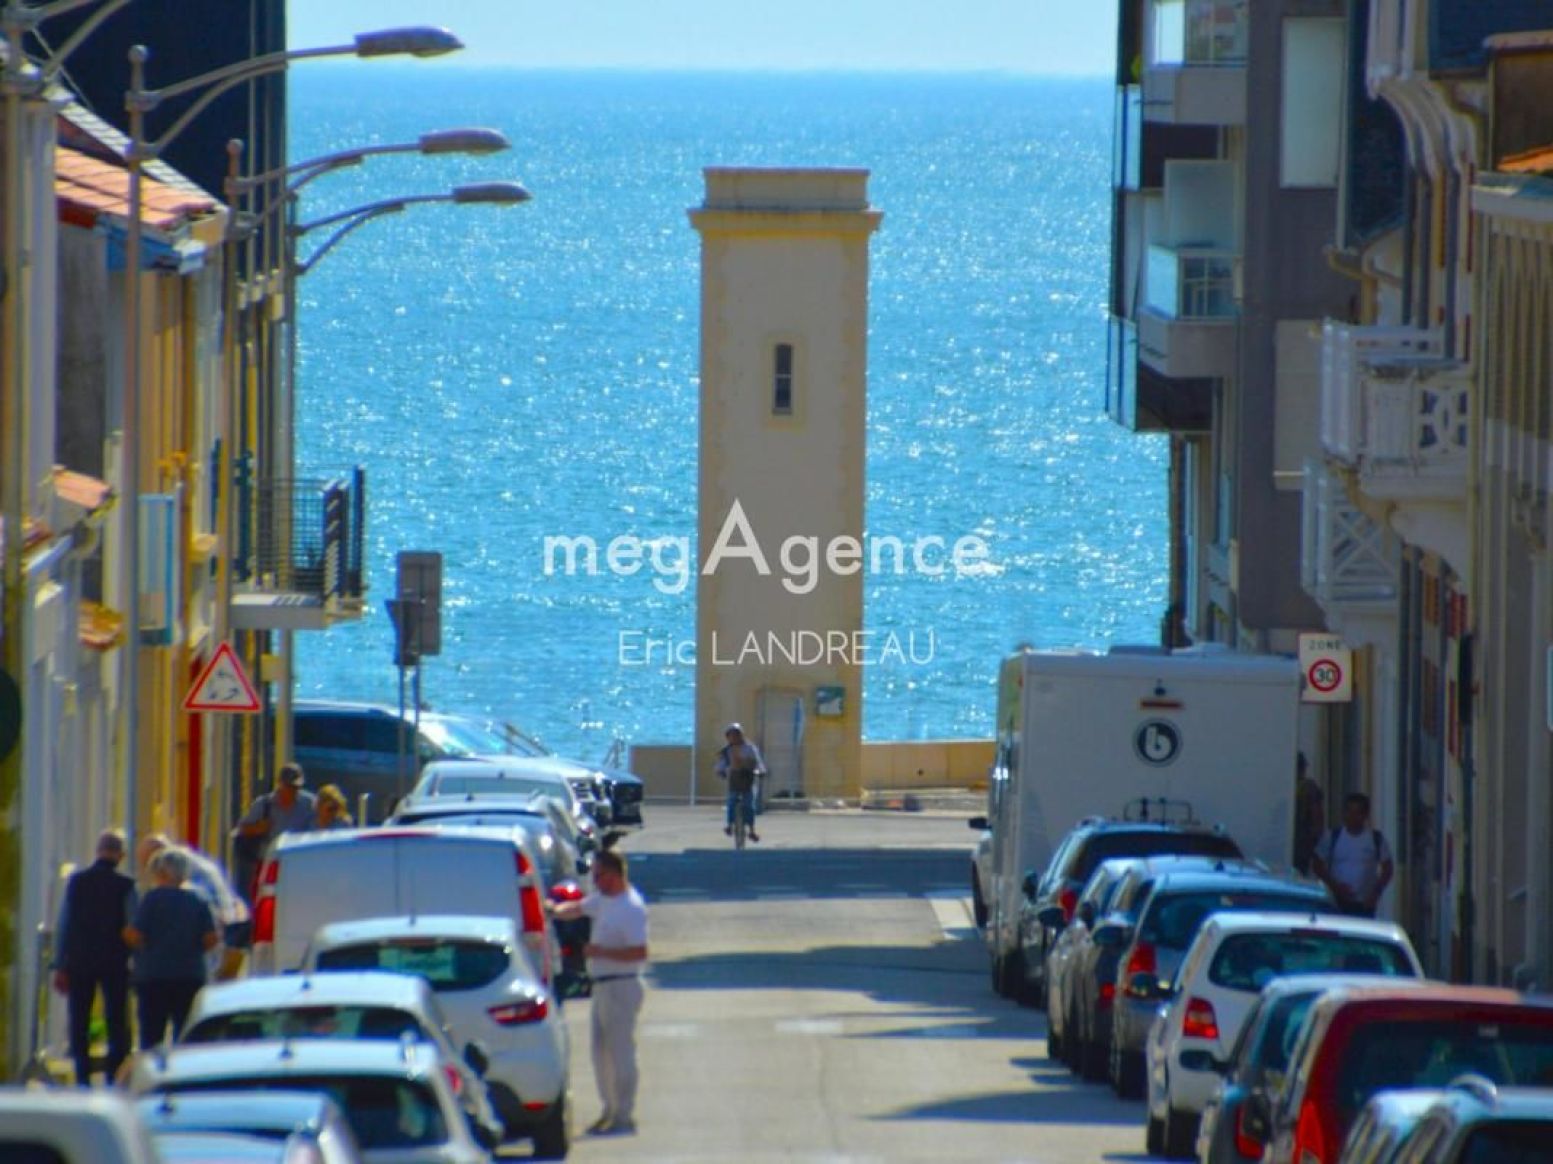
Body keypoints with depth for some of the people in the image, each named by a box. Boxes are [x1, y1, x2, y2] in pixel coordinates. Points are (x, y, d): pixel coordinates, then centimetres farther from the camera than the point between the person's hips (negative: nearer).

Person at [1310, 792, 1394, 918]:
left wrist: (1377, 892, -3)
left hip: (1364, 904, 0)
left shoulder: (1376, 839, 3)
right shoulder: (1333, 837, 2)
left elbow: (1387, 868, 10)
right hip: (1337, 903, 0)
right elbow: (1317, 865, 5)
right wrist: (1334, 885, -8)